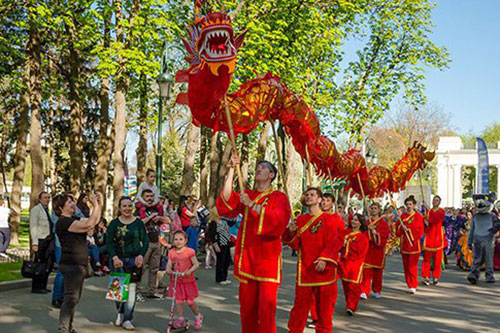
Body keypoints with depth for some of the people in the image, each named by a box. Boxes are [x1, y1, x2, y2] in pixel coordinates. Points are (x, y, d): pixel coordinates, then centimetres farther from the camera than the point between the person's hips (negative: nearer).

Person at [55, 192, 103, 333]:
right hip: (71, 264, -10)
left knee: (74, 298, 16)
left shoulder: (73, 220, 16)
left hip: (78, 264, 10)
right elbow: (89, 224, -23)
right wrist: (95, 205, -14)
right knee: (71, 298, -11)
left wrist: (99, 205, 8)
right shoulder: (63, 222, -15)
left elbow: (95, 221, 19)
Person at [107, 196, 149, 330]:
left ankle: (127, 319, 9)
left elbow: (145, 241, 3)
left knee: (132, 288, -2)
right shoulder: (114, 223, 3)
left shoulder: (138, 222, 4)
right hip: (118, 260, 0)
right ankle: (120, 312, 27)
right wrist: (114, 257, -18)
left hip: (135, 260, 0)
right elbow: (109, 242, -4)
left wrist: (141, 255, -13)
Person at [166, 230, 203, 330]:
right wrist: (168, 269, -20)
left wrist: (189, 271, -26)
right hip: (176, 280, 4)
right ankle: (181, 319, 17)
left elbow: (196, 264, -10)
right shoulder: (172, 252, 2)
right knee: (178, 301, 5)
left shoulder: (189, 251, -10)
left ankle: (198, 316, 25)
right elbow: (169, 264, 2)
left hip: (188, 280, -4)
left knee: (190, 301, 2)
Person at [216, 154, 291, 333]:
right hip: (247, 256, 4)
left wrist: (252, 204, -18)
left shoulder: (279, 197, 4)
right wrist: (232, 169, -7)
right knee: (247, 306, 6)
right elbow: (227, 204, -5)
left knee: (266, 307, -7)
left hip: (267, 257, -3)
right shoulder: (246, 195, 14)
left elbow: (279, 221, -14)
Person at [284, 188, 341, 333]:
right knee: (301, 302, 3)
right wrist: (291, 232, -9)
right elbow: (296, 245, 9)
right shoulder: (300, 220, 11)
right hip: (305, 269, 2)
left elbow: (333, 242, -7)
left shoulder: (328, 218, 1)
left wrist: (324, 259, -19)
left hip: (323, 268, -2)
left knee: (324, 303, 6)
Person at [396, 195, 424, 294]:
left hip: (414, 244, -4)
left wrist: (409, 229, -15)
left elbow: (420, 231, -7)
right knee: (406, 266, 7)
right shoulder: (402, 216, 9)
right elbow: (398, 232, 6)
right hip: (404, 244, 4)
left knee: (412, 265, -6)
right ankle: (409, 285, 16)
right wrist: (402, 227, -12)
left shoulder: (418, 216, -2)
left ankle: (413, 286, 1)